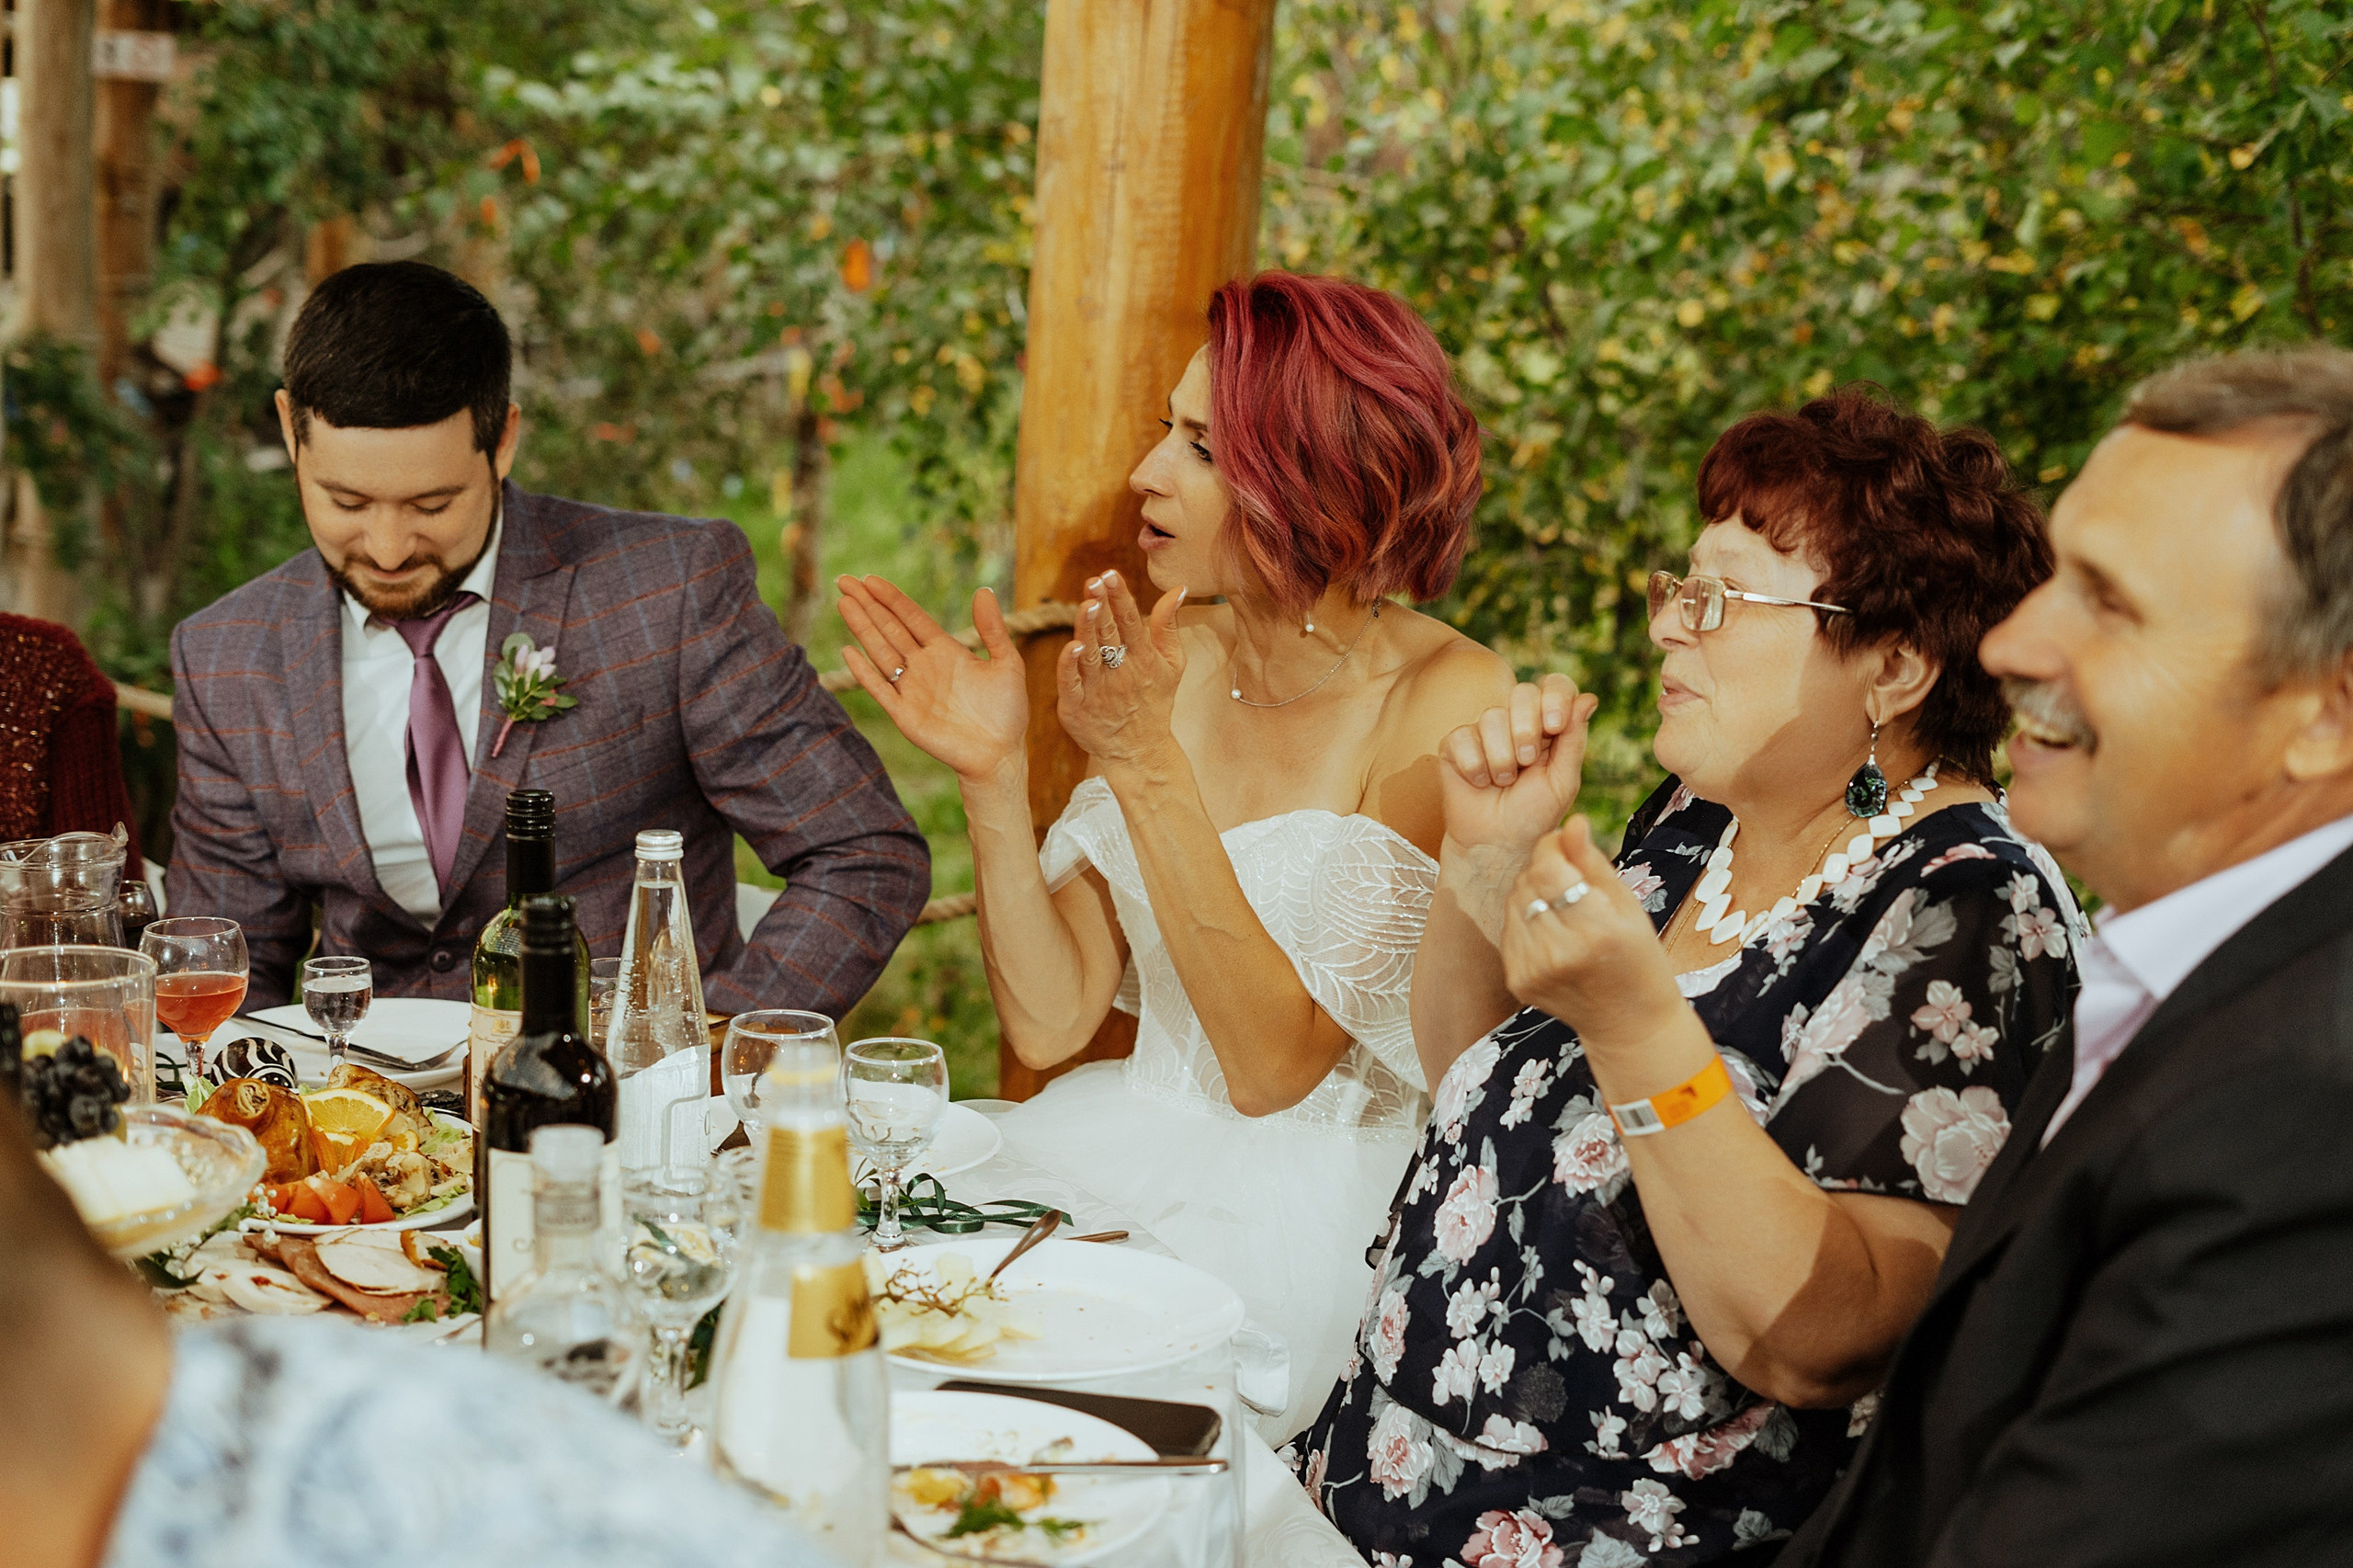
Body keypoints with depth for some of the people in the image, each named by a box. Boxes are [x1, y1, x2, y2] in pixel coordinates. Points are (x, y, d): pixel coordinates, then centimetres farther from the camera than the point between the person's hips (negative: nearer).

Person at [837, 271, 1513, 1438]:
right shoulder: (1172, 658, 2)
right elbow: (1051, 1022, 0)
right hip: (1129, 1154, 6)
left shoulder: (1451, 704, -14)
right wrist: (994, 779, -14)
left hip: (1321, 1205, -5)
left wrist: (1147, 765, -24)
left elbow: (1274, 1063, -18)